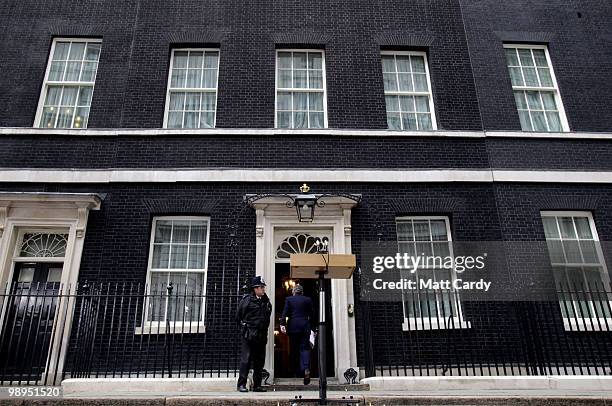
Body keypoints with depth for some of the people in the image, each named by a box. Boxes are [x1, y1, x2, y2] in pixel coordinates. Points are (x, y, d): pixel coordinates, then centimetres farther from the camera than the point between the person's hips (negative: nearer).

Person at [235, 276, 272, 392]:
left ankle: (257, 385, 17)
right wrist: (245, 327, 5)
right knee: (246, 359, -5)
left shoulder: (266, 301, 11)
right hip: (249, 335, -5)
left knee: (260, 361, 9)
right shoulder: (247, 300, -4)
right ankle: (241, 384, 4)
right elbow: (238, 317, 3)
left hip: (262, 335, 5)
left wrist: (263, 329, 13)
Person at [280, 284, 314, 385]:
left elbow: (285, 313, -7)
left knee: (294, 350, 10)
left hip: (293, 327, 0)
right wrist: (310, 325, 20)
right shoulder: (308, 300, 7)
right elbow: (311, 314, 9)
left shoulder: (289, 299, 3)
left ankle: (297, 371, 17)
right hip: (305, 327, 1)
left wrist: (282, 324, -10)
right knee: (305, 348, -1)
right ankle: (306, 368, -23)